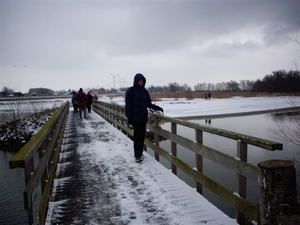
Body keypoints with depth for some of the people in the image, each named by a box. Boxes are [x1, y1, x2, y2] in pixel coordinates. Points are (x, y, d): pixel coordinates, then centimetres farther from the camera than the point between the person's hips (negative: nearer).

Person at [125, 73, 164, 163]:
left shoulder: (144, 91, 9)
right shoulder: (130, 91, -5)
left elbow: (149, 104, 12)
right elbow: (128, 105, -6)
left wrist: (158, 108, 1)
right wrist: (129, 117, -12)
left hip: (143, 117, 5)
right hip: (135, 118, -5)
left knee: (142, 135, 8)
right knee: (137, 136, -3)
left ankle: (140, 153, 20)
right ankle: (137, 155, 4)